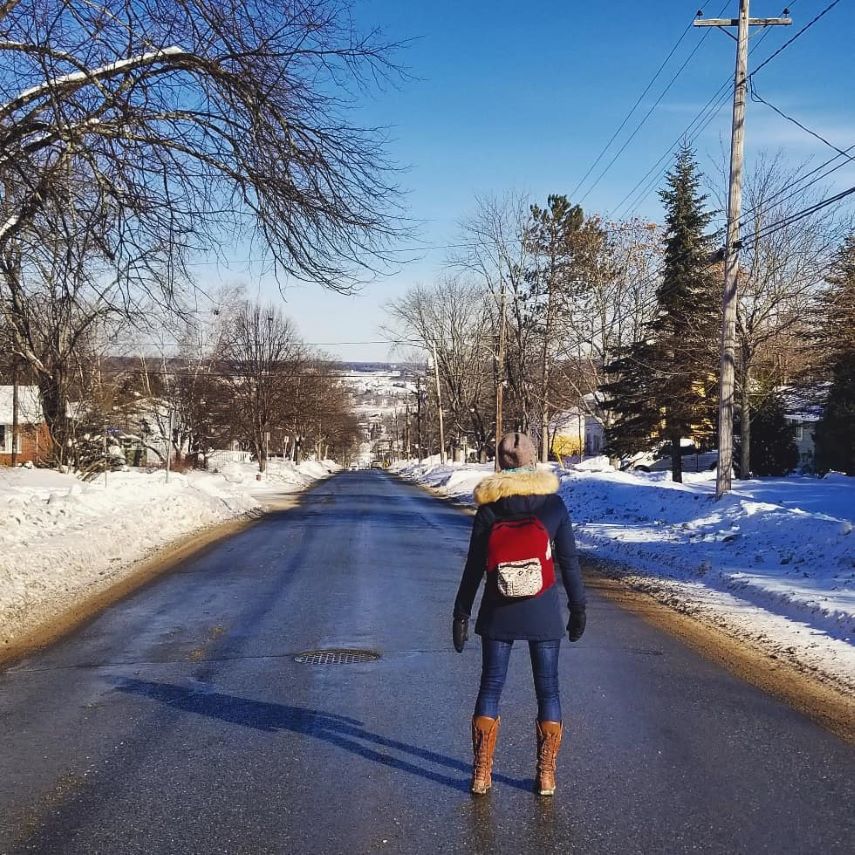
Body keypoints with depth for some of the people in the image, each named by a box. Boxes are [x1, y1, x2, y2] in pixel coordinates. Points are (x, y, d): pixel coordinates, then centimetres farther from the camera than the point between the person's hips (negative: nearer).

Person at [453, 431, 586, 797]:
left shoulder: (488, 508, -3)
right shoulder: (552, 503, -3)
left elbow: (474, 566, -2)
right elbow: (568, 560, 0)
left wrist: (462, 613, 4)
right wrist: (578, 607, 10)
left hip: (498, 613, 0)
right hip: (543, 614, 0)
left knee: (490, 687, 9)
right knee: (547, 690, 9)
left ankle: (481, 774, 11)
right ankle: (546, 775, 13)